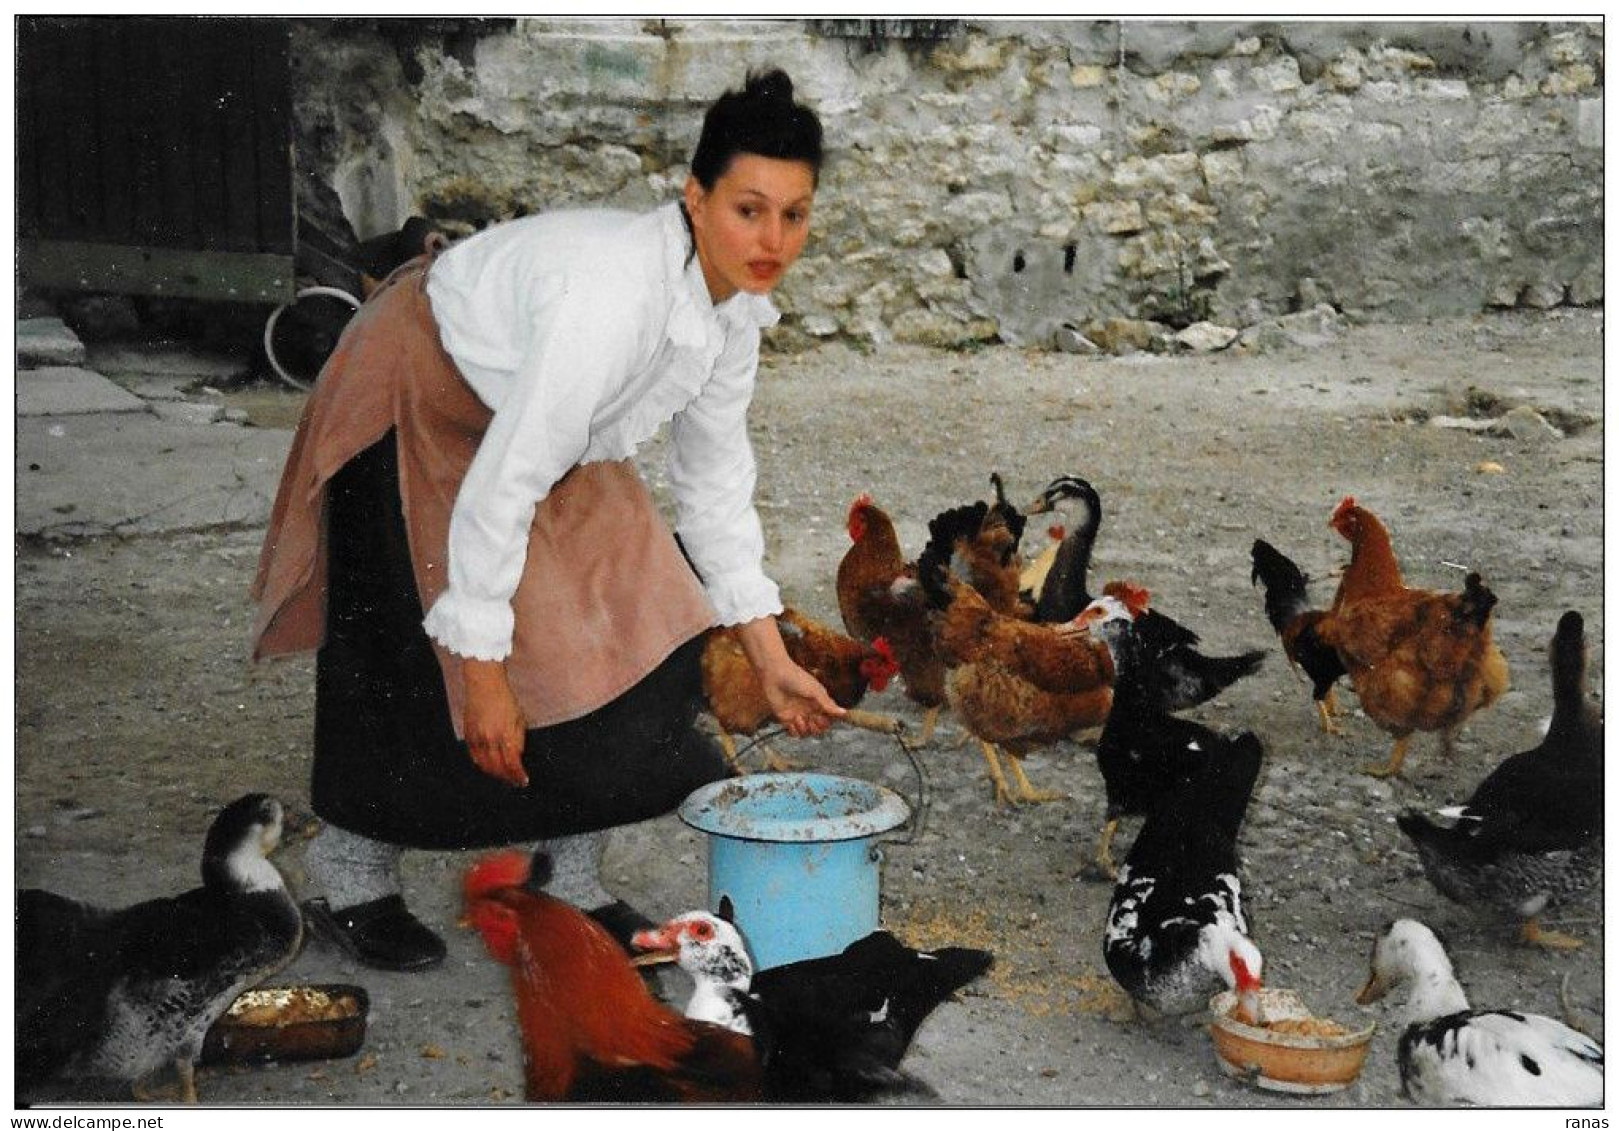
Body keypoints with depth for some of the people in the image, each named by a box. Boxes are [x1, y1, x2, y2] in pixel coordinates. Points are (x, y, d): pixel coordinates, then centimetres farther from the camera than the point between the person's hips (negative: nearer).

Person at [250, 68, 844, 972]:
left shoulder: (736, 303, -12)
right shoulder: (611, 294, -38)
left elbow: (717, 479, -1)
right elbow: (500, 490, -35)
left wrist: (772, 660, 0)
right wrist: (487, 675, -28)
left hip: (524, 410, 8)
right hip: (418, 404, -8)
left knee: (634, 635, 0)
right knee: (424, 668, -5)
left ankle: (575, 885, 15)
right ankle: (350, 882, 20)